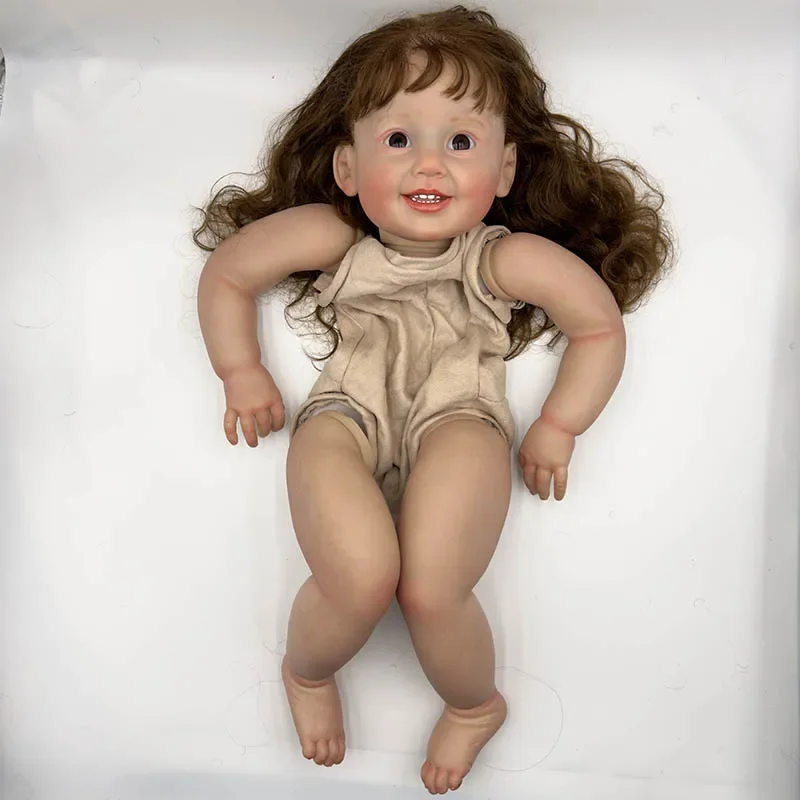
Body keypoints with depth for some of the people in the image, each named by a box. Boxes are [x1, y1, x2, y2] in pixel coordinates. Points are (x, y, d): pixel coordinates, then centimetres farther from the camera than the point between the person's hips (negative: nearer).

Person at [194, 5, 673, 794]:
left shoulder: (509, 258, -2)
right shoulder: (329, 237, 1)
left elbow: (602, 326, 10)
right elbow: (225, 273, 15)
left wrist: (558, 425, 6)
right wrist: (241, 373, 11)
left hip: (458, 420, 0)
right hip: (348, 412, 1)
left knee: (430, 591, -26)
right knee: (359, 580, -28)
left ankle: (475, 705, 15)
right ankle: (306, 673, 14)